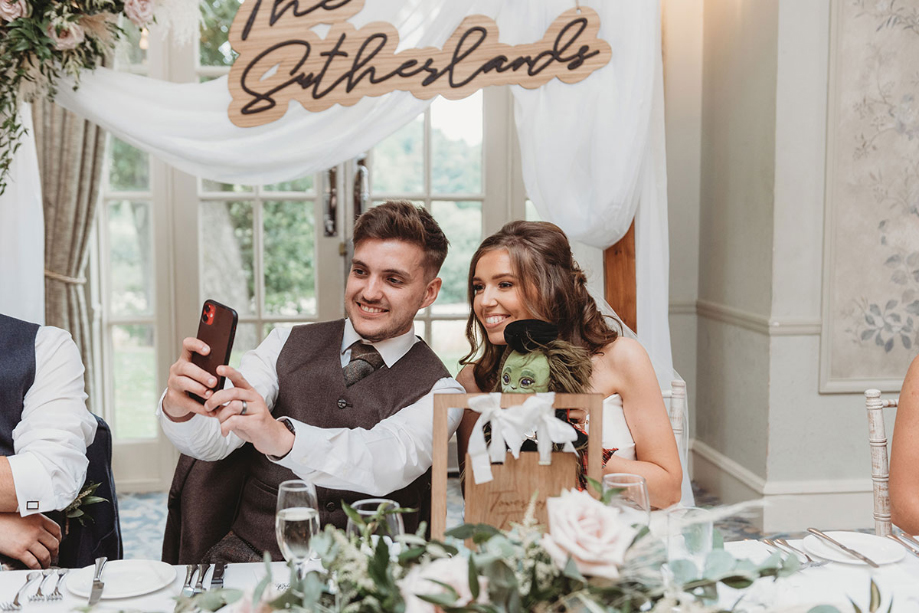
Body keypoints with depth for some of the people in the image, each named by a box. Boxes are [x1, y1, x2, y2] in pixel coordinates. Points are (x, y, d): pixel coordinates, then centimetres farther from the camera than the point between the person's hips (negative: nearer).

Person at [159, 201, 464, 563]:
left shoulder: (438, 393, 0)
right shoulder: (287, 345, 9)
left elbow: (389, 463, -20)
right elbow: (212, 440, -2)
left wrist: (283, 438, -38)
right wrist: (178, 408, -26)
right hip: (248, 555, 2)